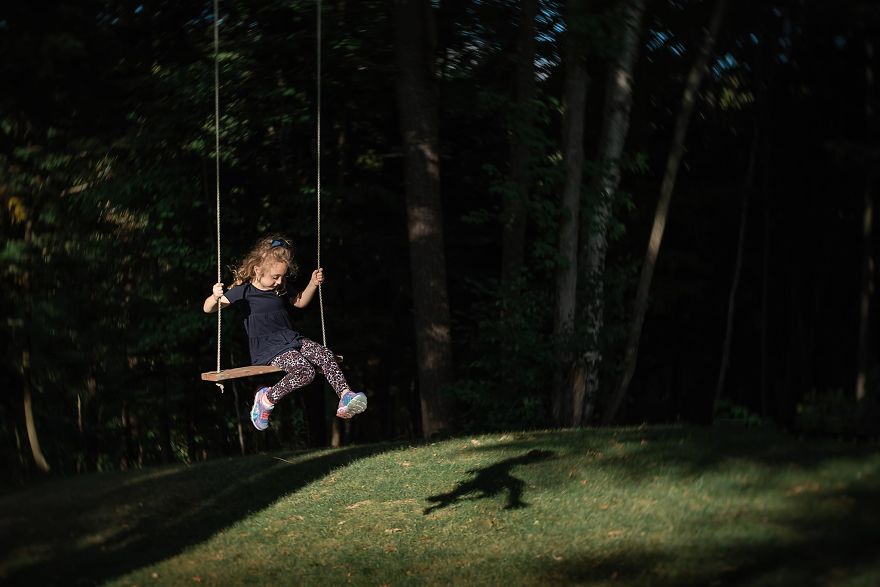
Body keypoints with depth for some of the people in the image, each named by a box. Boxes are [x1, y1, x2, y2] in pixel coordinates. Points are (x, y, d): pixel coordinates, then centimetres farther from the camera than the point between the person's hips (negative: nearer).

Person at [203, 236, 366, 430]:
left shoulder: (280, 291, 14)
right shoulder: (244, 291, -6)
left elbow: (300, 302, 34)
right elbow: (209, 309, -9)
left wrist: (313, 284, 17)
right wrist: (215, 297, -33)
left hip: (292, 340, 7)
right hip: (267, 350, -7)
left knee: (325, 355, -19)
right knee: (305, 370, -29)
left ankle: (345, 395, -23)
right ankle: (267, 399, -11)